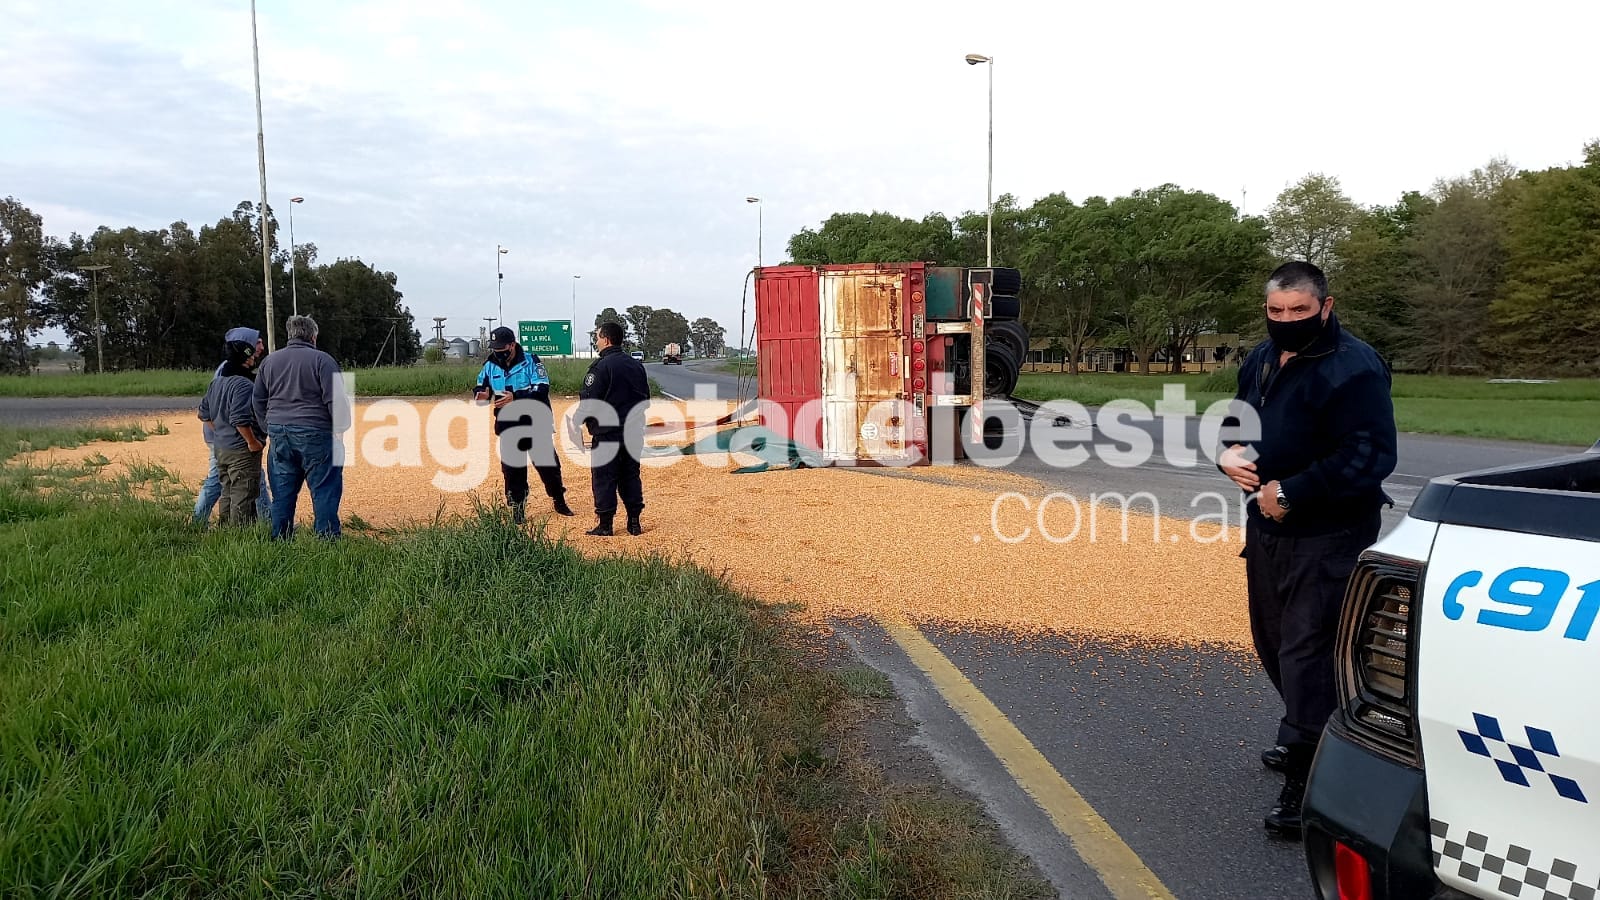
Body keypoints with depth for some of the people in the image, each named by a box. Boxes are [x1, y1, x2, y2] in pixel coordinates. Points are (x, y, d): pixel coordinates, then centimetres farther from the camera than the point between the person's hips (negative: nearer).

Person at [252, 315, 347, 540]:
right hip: (314, 434, -6)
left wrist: (269, 427, 24)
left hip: (278, 434, 6)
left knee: (282, 493, 12)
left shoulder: (269, 361, 14)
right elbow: (334, 400, -11)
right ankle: (327, 538, -2)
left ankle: (280, 539, 18)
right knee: (324, 489, -1)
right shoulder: (322, 360, -5)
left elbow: (259, 400, 18)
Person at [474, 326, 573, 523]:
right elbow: (480, 387, 7)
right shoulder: (490, 366, 1)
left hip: (536, 425, -3)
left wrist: (516, 398, -33)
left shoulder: (531, 362, -12)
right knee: (512, 469, 6)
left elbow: (542, 390, -21)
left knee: (548, 463, 8)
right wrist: (481, 394, -18)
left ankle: (559, 501, 26)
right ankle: (516, 508, 18)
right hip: (509, 428, 3)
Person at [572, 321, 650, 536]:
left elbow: (588, 400, -15)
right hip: (634, 433, 7)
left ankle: (605, 524, 5)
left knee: (604, 477, 2)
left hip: (607, 432, -6)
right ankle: (634, 522, 15)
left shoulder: (601, 366, -12)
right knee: (630, 476, 13)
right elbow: (646, 398, 16)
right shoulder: (637, 365, 10)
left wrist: (577, 421, -2)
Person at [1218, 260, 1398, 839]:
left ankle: (1308, 782, -1)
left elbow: (1369, 456, -24)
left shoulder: (1354, 370, -17)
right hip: (1267, 528, 9)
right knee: (1273, 642, 20)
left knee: (1307, 653, -9)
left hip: (1328, 537, -9)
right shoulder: (1262, 359, 10)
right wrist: (1228, 452, -1)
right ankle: (1301, 742, 41)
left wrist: (1290, 493, -23)